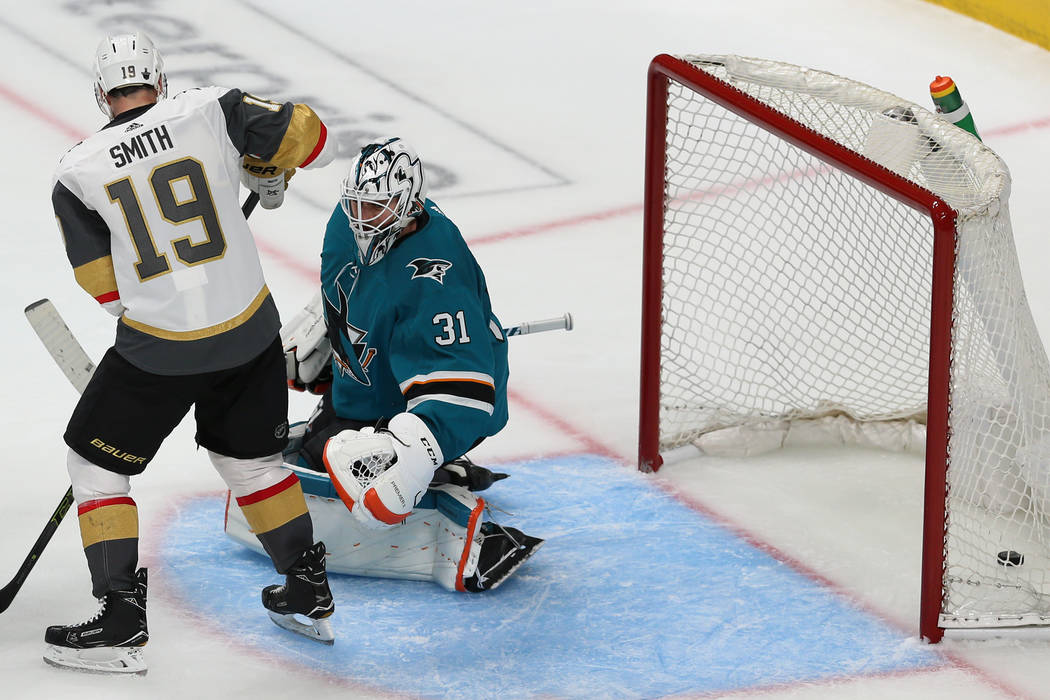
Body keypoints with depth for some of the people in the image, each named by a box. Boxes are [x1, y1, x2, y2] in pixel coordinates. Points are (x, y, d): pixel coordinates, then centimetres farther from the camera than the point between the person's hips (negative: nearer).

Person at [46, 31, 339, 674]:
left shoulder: (79, 171, -3)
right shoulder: (212, 112, -3)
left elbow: (105, 284, 1)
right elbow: (310, 138, -3)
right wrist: (267, 166, 17)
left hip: (159, 347, -3)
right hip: (249, 332, 3)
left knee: (96, 466, 13)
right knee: (251, 457, 24)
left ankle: (121, 621, 6)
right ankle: (309, 595, 30)